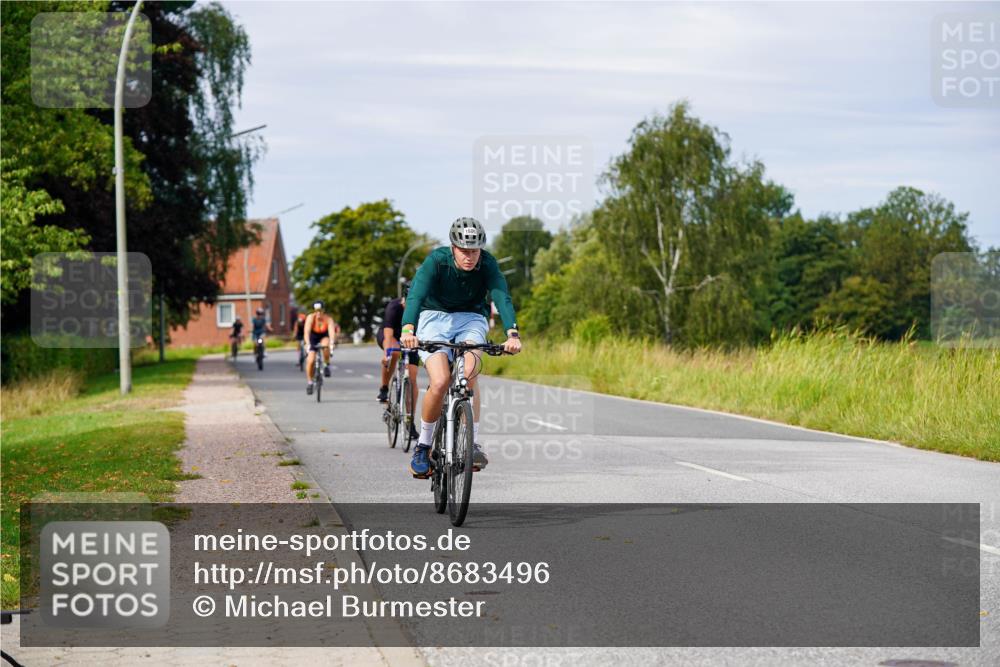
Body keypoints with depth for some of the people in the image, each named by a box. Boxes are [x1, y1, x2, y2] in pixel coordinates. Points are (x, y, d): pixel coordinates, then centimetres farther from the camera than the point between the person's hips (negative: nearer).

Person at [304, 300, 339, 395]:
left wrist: (331, 344, -54)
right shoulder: (311, 317, -28)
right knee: (310, 360, -13)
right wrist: (308, 344, -51)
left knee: (325, 345, -37)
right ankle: (310, 382, 8)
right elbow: (307, 331, -38)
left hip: (324, 337, 0)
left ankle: (326, 365, -13)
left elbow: (332, 331, -39)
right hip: (313, 338, 0)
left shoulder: (328, 319, -27)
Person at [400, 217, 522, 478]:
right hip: (435, 317, -1)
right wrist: (408, 330, -54)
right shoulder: (436, 260, -23)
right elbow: (415, 294, -36)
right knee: (440, 381, -23)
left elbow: (502, 297, -32)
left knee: (468, 373, -29)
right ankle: (423, 445, -2)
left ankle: (473, 444, -22)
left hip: (470, 320, 1)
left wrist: (512, 334, -49)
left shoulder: (488, 264, -19)